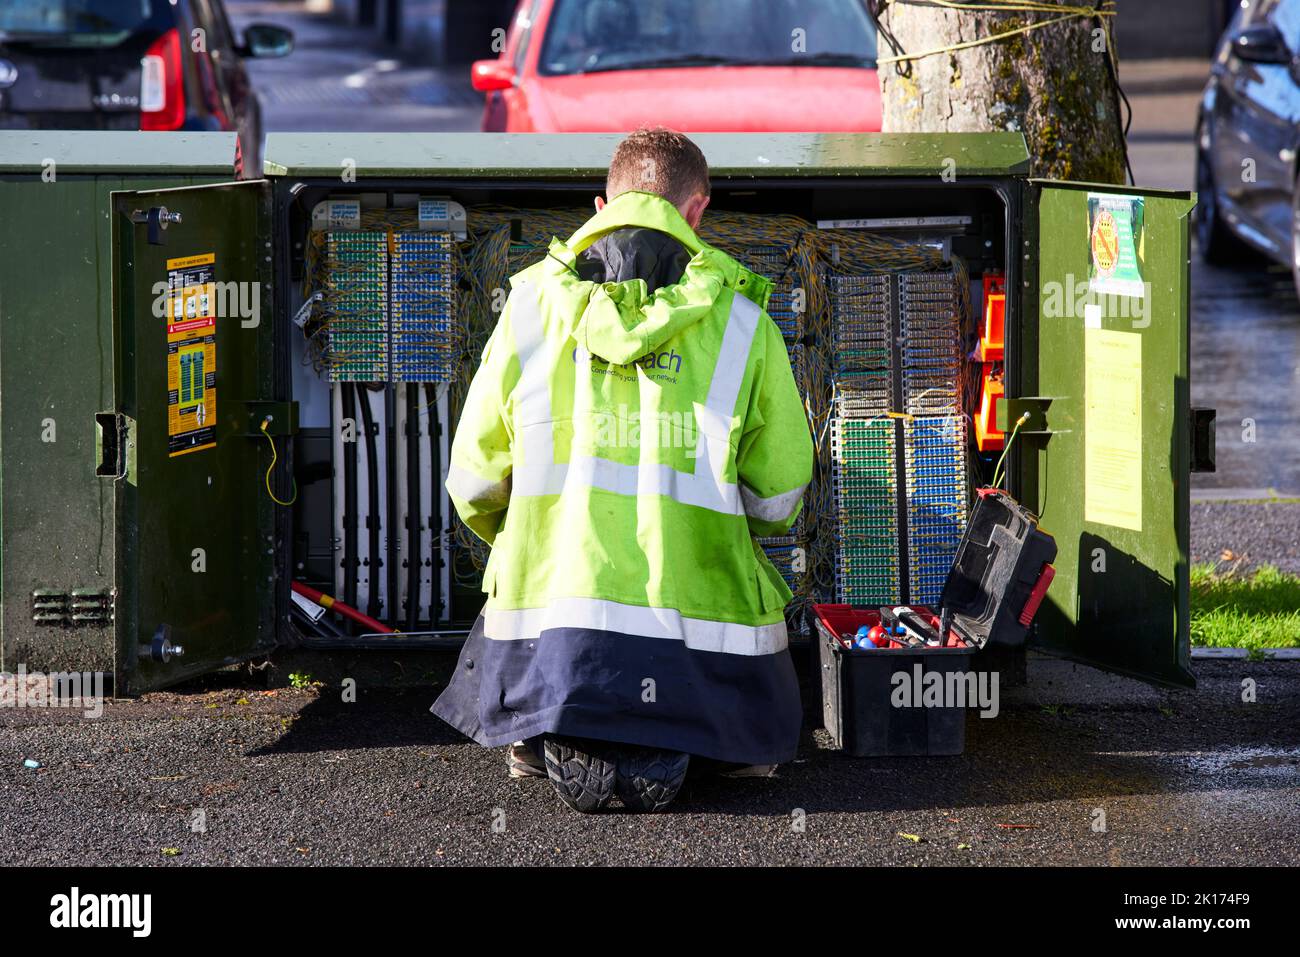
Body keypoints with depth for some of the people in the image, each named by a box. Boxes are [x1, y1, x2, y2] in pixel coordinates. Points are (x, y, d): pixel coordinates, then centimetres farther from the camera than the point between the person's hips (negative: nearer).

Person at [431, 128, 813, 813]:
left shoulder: (530, 306, 5)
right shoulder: (742, 323, 1)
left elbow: (474, 484, 10)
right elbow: (779, 497, 9)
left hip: (548, 610, 1)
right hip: (701, 631, -1)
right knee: (762, 730, 30)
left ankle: (561, 743, 0)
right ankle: (666, 745, 0)